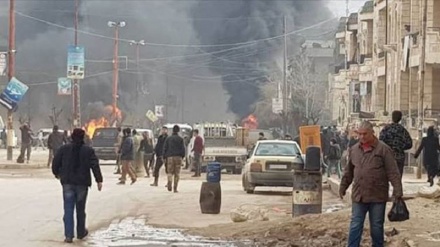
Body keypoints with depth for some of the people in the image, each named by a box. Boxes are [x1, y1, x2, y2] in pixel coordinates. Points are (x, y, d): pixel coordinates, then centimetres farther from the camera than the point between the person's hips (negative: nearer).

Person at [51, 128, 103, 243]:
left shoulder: (64, 149, 2)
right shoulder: (88, 150, -2)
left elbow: (55, 163, 6)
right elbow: (95, 166, -9)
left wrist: (57, 173, 25)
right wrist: (99, 180, -9)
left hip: (68, 183, 0)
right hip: (82, 183, 0)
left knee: (68, 209, -1)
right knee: (80, 209, 14)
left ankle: (68, 235, -10)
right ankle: (81, 232, 26)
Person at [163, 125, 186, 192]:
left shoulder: (168, 139, 6)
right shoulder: (180, 139, 2)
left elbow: (165, 148, 4)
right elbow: (183, 149, -1)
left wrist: (164, 157, 9)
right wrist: (182, 156, 11)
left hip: (170, 157, 1)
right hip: (178, 157, -1)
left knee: (170, 172, 4)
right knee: (177, 173, 4)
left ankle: (169, 185, -21)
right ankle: (175, 188, 1)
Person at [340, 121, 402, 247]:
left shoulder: (383, 149, -7)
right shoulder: (354, 150, 7)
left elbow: (393, 173, -10)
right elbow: (348, 172, 18)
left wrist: (397, 192, -16)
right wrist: (343, 187, 19)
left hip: (377, 197, -3)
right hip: (358, 196, 3)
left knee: (377, 227, 8)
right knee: (355, 227, 2)